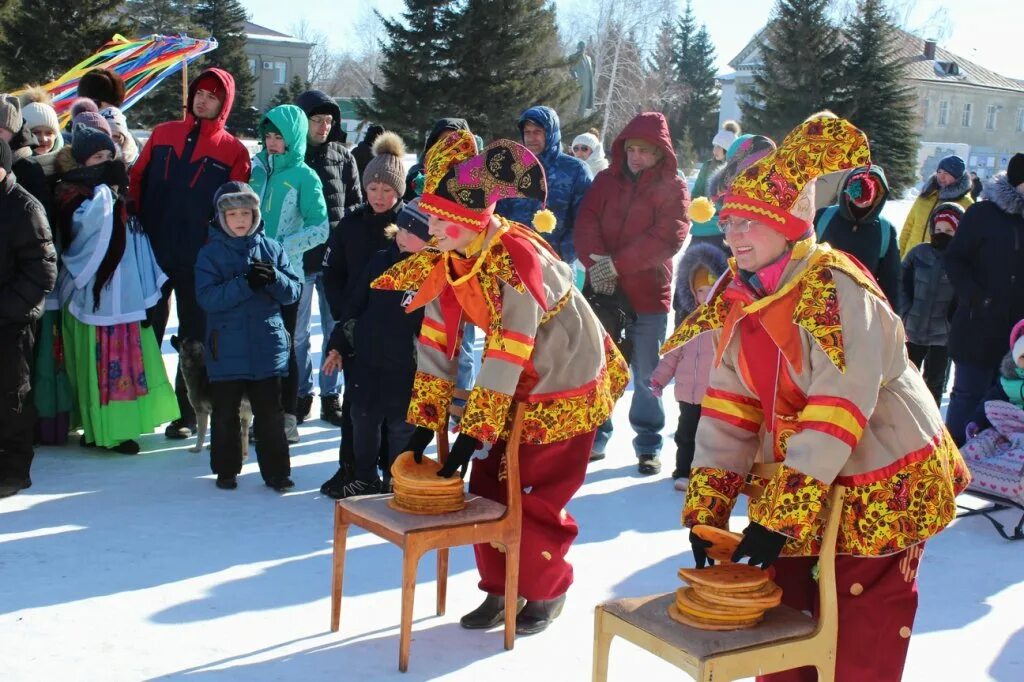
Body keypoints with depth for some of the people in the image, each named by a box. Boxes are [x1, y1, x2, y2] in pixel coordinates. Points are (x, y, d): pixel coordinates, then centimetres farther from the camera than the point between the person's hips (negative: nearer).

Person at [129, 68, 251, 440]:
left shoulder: (233, 151, -1)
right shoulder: (163, 134, 9)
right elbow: (137, 179, 10)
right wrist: (136, 224, -1)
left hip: (199, 259, -3)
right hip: (152, 252, 3)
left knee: (194, 334, 6)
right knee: (147, 328, 11)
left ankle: (187, 412, 15)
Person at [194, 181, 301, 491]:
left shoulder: (272, 249, 4)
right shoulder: (211, 253, -3)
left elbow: (293, 291, 1)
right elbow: (207, 297, -15)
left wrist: (274, 278, -20)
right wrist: (246, 284, -24)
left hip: (267, 346, 1)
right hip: (227, 348, -1)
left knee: (270, 413, 7)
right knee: (225, 414, 11)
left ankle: (276, 471, 17)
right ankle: (226, 470, 25)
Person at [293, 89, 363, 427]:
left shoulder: (343, 157, 7)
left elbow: (354, 205, 13)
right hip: (299, 257, -2)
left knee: (336, 330, 7)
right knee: (298, 332, 6)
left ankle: (331, 396, 18)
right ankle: (301, 394, 19)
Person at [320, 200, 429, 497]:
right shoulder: (381, 262, 1)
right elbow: (355, 305, 9)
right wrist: (338, 345, 10)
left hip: (406, 372, -5)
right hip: (366, 364, 5)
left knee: (401, 430, 10)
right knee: (363, 426, 17)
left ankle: (397, 482, 28)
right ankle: (365, 478, 35)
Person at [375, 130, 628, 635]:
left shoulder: (516, 257, -31)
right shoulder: (447, 259, -7)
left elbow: (506, 355, -29)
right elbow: (436, 341, -3)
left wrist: (473, 433, -26)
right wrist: (424, 421, -7)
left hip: (567, 383, -7)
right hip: (515, 385, 7)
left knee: (538, 497, -3)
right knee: (487, 485, 7)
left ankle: (547, 591, 21)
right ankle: (499, 589, 24)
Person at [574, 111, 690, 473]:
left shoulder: (672, 187, -2)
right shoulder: (606, 181, 9)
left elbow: (668, 236, -14)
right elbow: (586, 223, 0)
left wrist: (617, 264, -20)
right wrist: (595, 262, -18)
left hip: (648, 294, -3)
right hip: (602, 289, 3)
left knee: (646, 375, 4)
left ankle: (648, 445, 16)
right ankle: (595, 438, 21)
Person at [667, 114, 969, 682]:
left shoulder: (837, 290, -22)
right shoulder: (738, 299, 0)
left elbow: (838, 411, -27)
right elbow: (727, 412, 1)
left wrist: (784, 517, -27)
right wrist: (705, 506, -6)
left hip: (879, 489, -6)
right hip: (793, 486, 7)